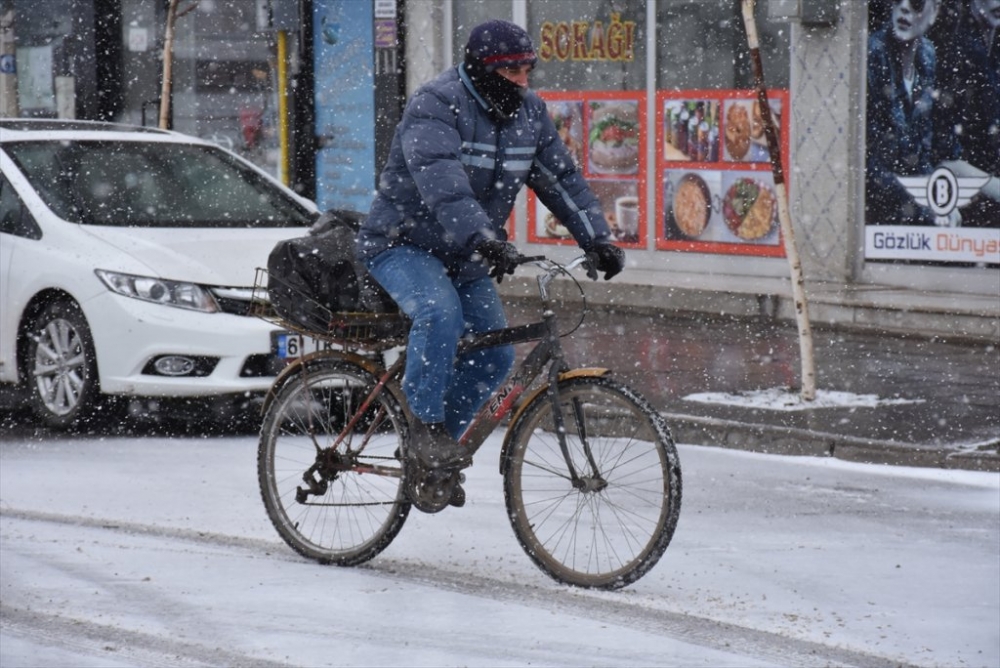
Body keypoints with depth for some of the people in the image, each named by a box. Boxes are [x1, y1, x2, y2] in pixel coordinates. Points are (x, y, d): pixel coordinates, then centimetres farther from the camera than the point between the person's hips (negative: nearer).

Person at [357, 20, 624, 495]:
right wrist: (484, 240, -51)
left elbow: (562, 180, 2)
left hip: (464, 256, 7)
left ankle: (442, 439, 15)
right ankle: (427, 426, -21)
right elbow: (442, 183, -38)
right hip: (403, 244, -7)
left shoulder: (529, 113, 1)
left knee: (494, 356, -3)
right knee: (440, 314, -34)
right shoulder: (435, 106, -23)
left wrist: (599, 240, -12)